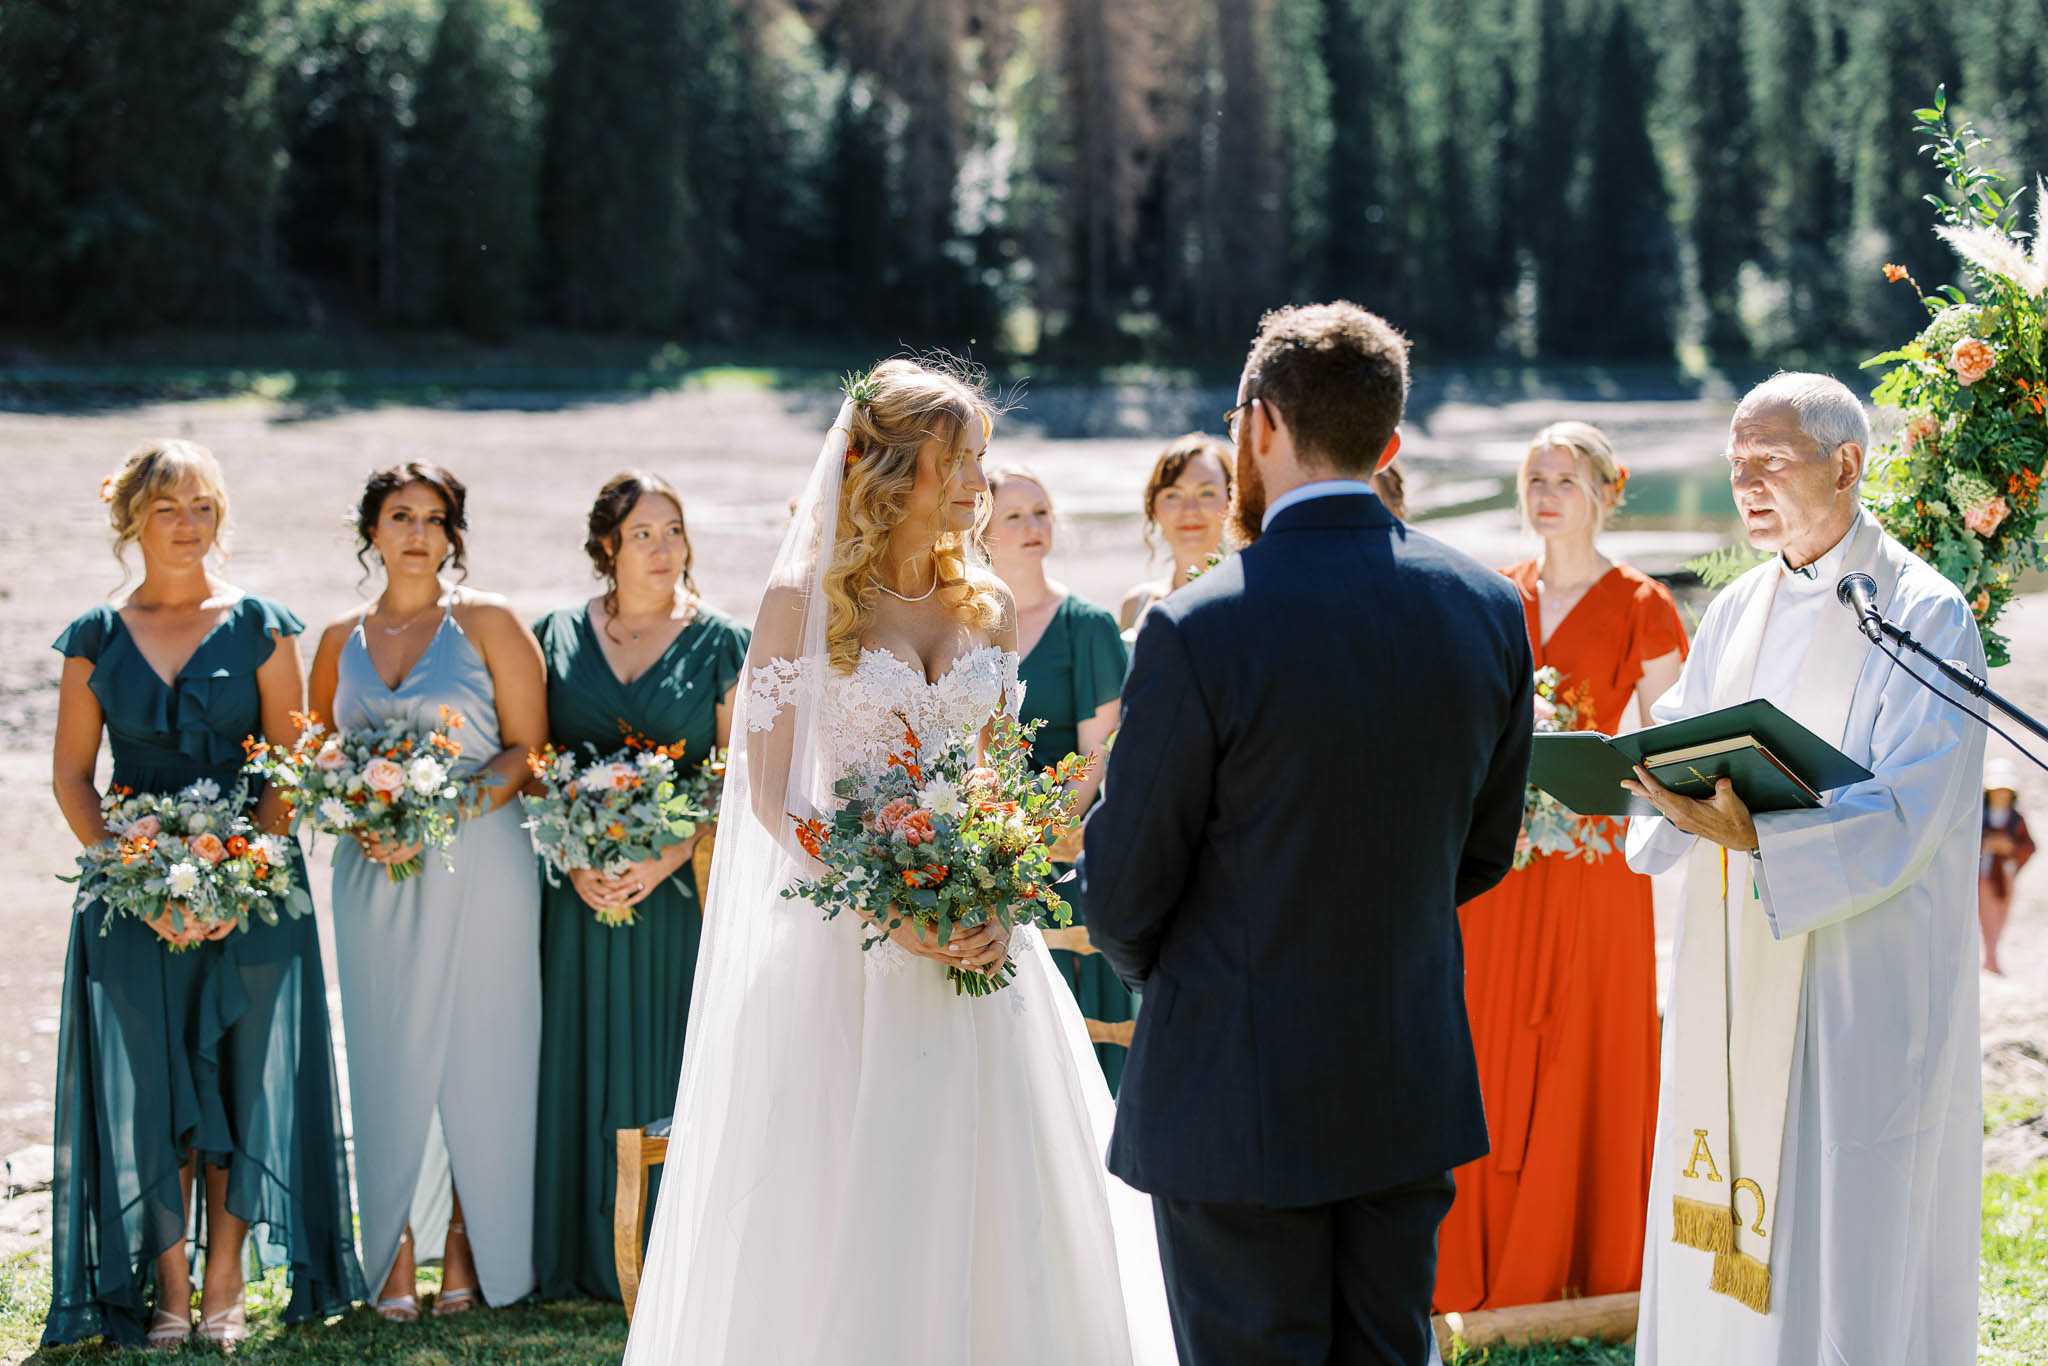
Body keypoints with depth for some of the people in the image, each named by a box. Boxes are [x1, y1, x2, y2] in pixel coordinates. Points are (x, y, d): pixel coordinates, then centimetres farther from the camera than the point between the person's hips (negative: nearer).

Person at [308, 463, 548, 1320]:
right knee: (388, 1061, 1)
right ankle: (396, 1255, 5)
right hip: (375, 875, 3)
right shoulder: (341, 640, 11)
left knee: (475, 1055, -2)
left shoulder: (486, 623, 1)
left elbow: (529, 748, -3)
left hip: (478, 867, -3)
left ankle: (466, 1250, 6)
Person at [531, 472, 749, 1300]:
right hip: (578, 891, 1)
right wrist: (573, 859, -8)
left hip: (681, 887, -1)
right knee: (580, 1067, 2)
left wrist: (668, 859, -14)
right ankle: (581, 1259, 9)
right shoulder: (558, 637, 8)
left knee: (669, 1068, -2)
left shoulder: (720, 644, 3)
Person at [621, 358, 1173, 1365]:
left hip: (978, 937, 4)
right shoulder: (804, 601, -4)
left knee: (991, 1201, 5)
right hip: (847, 938, -4)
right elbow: (770, 794, -7)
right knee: (846, 1208, -1)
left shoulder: (988, 608, 10)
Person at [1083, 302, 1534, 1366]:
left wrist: (1157, 969, 12)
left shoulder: (1200, 630, -18)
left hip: (1240, 1106, -5)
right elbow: (1484, 850, 10)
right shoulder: (1489, 608, -1)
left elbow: (1123, 890, -9)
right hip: (1414, 1092, 5)